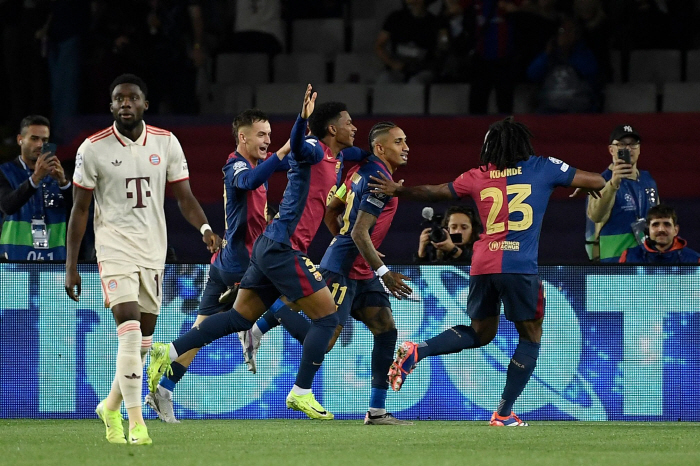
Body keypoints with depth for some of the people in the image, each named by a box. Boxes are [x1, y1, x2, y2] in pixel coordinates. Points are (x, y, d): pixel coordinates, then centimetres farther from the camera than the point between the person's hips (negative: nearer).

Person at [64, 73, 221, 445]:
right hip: (114, 248, -4)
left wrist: (204, 228, -15)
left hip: (153, 249, 4)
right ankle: (136, 424, -16)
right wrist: (71, 266, -3)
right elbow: (79, 209, -1)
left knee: (144, 340, 10)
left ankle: (111, 406, 33)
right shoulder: (93, 149, -6)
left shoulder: (166, 143, 2)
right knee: (130, 330, -18)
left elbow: (184, 196, 5)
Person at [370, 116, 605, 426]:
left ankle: (415, 352, 2)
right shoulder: (542, 168, 5)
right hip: (519, 266, -4)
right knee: (531, 337, 9)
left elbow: (433, 192, 23)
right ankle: (504, 414, 3)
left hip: (482, 265, 4)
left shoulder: (477, 177, 12)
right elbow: (596, 182, 10)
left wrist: (397, 190, 36)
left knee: (481, 333, 22)